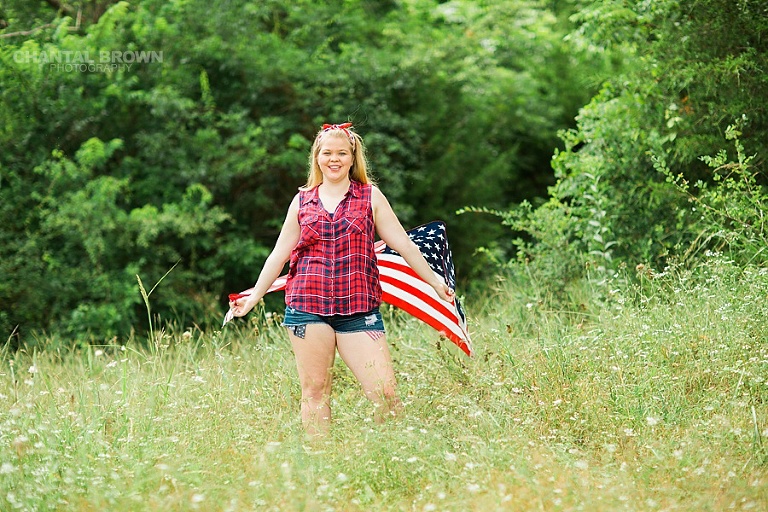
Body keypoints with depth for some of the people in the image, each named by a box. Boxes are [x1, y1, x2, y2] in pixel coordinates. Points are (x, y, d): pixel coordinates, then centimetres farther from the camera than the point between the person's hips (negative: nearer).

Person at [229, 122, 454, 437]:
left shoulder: (370, 196, 9)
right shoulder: (302, 201, 13)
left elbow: (403, 245, 11)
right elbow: (279, 254, 17)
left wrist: (434, 282, 11)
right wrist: (255, 296, 16)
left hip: (359, 308, -1)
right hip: (307, 304, 1)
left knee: (386, 393, -10)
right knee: (314, 392, 1)